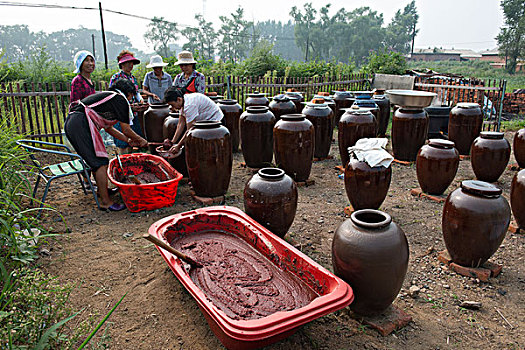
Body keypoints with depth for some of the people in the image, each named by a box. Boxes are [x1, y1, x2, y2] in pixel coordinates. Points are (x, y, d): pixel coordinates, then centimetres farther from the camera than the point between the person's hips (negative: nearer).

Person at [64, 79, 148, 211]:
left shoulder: (108, 96, 29)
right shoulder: (121, 99, 1)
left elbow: (108, 128, 33)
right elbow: (126, 130, 2)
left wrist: (128, 140, 35)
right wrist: (141, 140, 18)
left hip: (69, 123, 10)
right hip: (81, 122, -10)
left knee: (95, 160, 23)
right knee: (101, 161, -7)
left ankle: (102, 189, 38)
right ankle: (105, 201, -5)